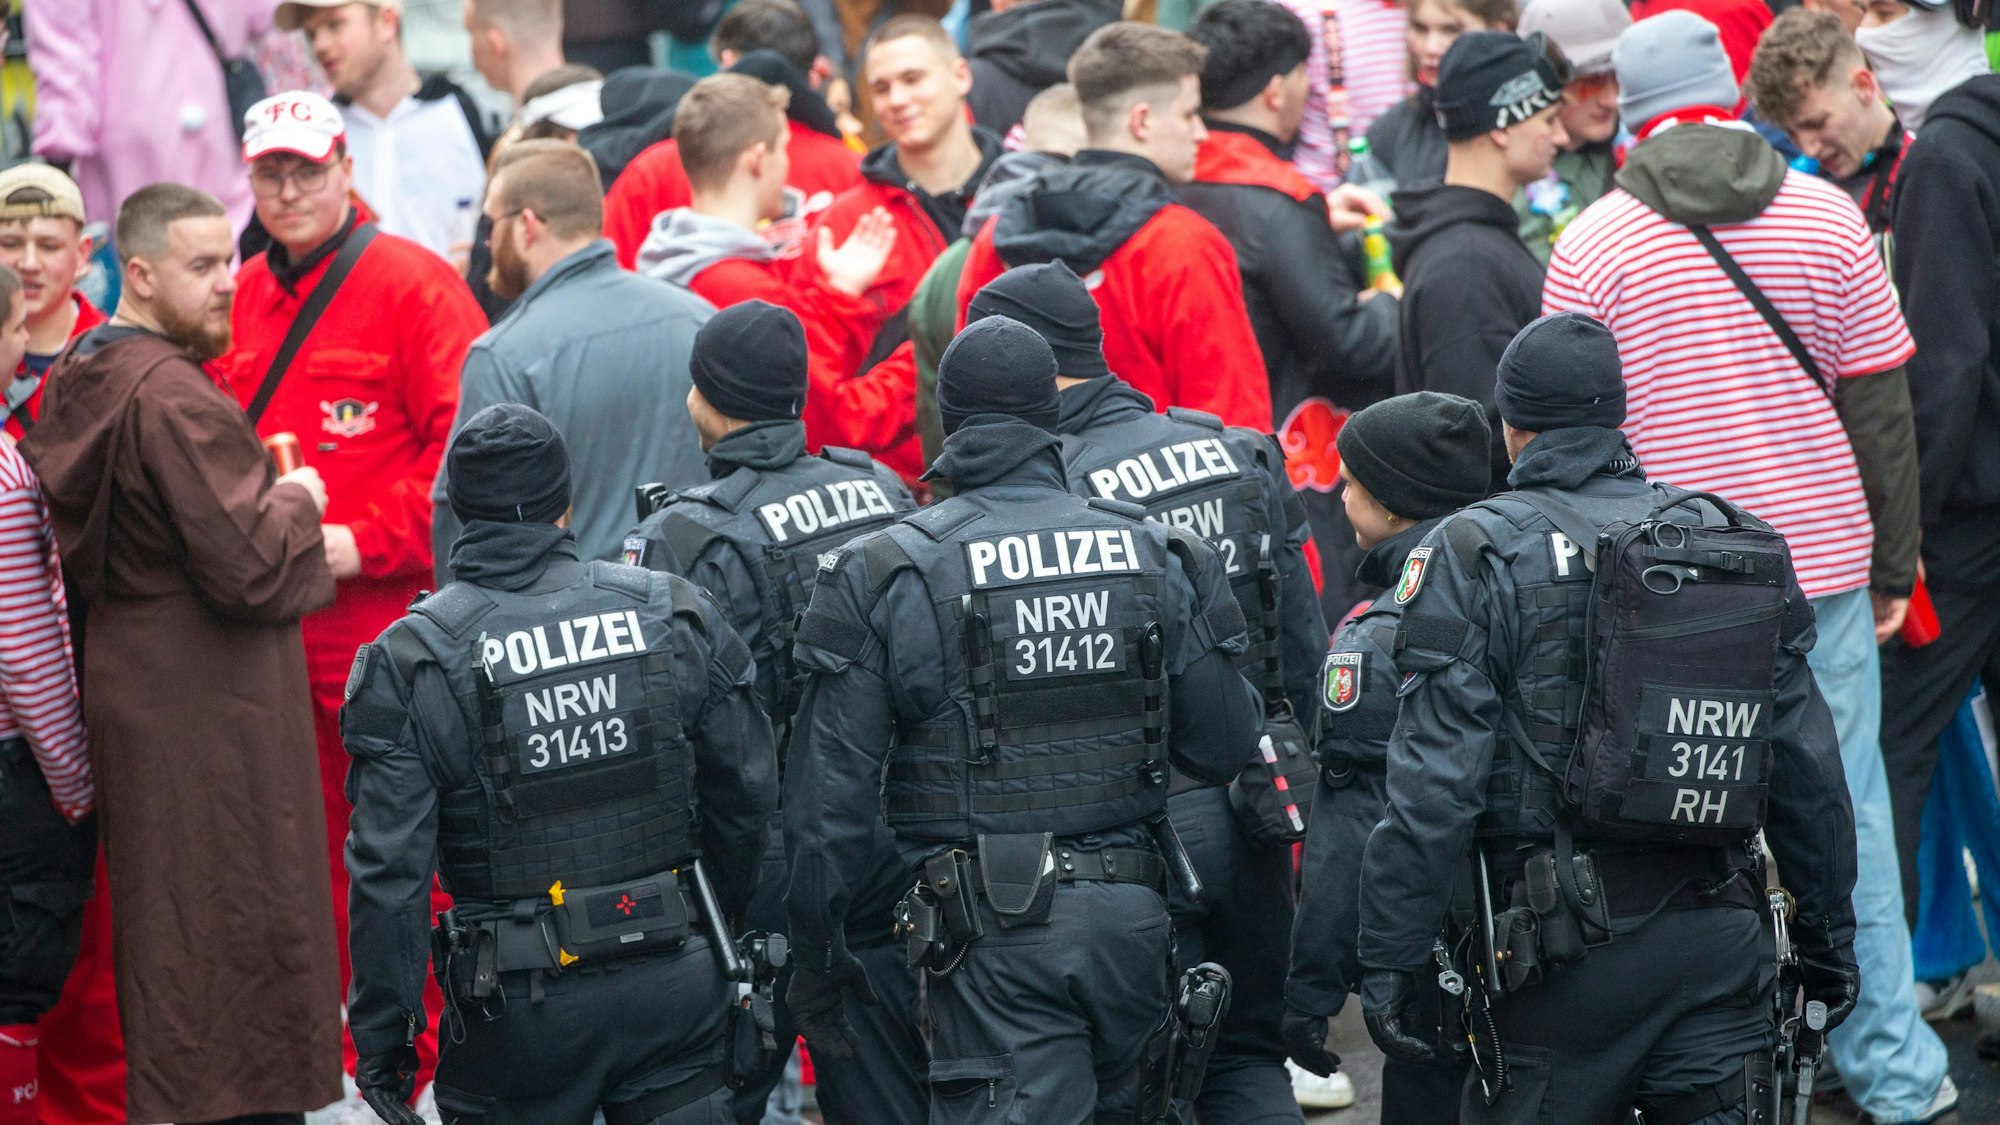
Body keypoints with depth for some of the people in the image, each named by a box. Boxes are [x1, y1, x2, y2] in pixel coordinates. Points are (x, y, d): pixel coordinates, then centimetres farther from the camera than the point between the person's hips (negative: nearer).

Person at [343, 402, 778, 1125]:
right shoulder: (673, 617, 0)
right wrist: (716, 927, 23)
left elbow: (389, 872, -11)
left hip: (521, 1008, -2)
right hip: (675, 984, 2)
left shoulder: (409, 663, -9)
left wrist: (383, 1036, -4)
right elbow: (749, 795, 7)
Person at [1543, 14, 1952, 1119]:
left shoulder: (1589, 247, -4)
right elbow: (1881, 406, 2)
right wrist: (1891, 567, 11)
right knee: (1847, 819, 9)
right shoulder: (1825, 217, -1)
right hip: (1824, 569, 2)